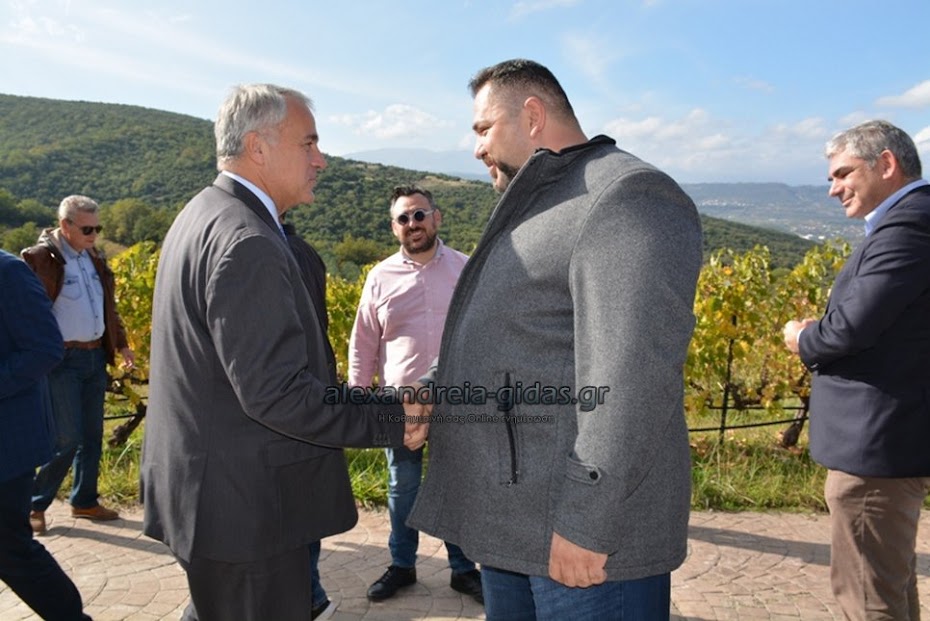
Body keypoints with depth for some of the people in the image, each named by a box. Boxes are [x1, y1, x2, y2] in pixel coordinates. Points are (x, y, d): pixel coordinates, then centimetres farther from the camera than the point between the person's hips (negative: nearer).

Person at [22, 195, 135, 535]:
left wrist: (121, 344, 15)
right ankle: (34, 504, 15)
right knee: (68, 438, -5)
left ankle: (84, 501, 27)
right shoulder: (39, 259, -12)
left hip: (95, 357, 7)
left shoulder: (93, 257, 11)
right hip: (63, 361, -7)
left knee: (92, 435, 13)